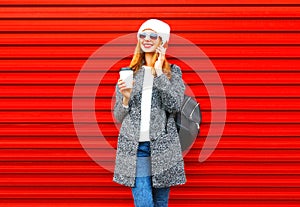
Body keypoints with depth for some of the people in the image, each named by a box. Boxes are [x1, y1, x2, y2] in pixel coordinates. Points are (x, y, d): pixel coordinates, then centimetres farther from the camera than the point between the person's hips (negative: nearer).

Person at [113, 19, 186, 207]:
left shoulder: (173, 72, 8)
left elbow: (175, 106, -10)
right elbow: (118, 117, 11)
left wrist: (159, 72, -10)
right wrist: (126, 98, -9)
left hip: (162, 147, 0)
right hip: (134, 147, 0)